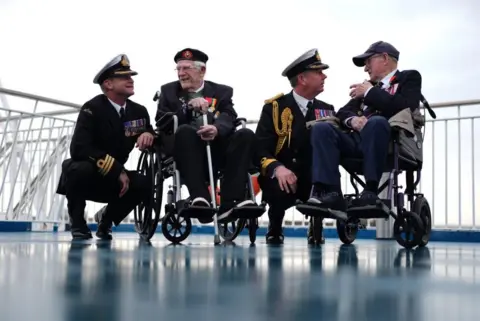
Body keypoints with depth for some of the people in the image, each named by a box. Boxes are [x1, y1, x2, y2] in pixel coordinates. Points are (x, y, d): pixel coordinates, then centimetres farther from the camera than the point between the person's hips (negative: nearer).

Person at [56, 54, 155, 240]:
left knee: (144, 185, -23)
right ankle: (77, 221, -9)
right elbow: (79, 148, -30)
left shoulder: (139, 111, -1)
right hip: (84, 175, -5)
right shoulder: (93, 108, -19)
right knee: (81, 168, -38)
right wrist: (116, 170, -32)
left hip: (112, 180, 5)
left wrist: (149, 134, -19)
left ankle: (106, 218, 7)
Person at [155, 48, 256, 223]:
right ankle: (200, 199, -42)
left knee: (246, 135, -24)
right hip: (184, 154, -1)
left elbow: (229, 119, -4)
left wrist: (216, 129, -28)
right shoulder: (169, 91, 17)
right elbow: (162, 123, 2)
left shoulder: (222, 91, 15)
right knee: (185, 130, -32)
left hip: (216, 151, 1)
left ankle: (229, 203, -33)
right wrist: (188, 107, -14)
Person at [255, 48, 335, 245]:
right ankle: (275, 228, 0)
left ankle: (316, 226, 1)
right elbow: (260, 148, -12)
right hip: (281, 176, -2)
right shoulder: (274, 107, -2)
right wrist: (278, 168, -31)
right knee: (280, 190, -36)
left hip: (315, 179, 3)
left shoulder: (327, 110, 13)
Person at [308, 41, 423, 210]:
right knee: (321, 128, -17)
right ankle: (331, 193, -30)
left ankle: (370, 191, -32)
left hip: (392, 144, -5)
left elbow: (406, 107, -8)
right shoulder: (369, 85, 28)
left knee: (376, 121, -36)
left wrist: (371, 92, -2)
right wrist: (352, 119, -5)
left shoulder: (409, 77, 13)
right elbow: (343, 112, 19)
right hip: (358, 141, 6)